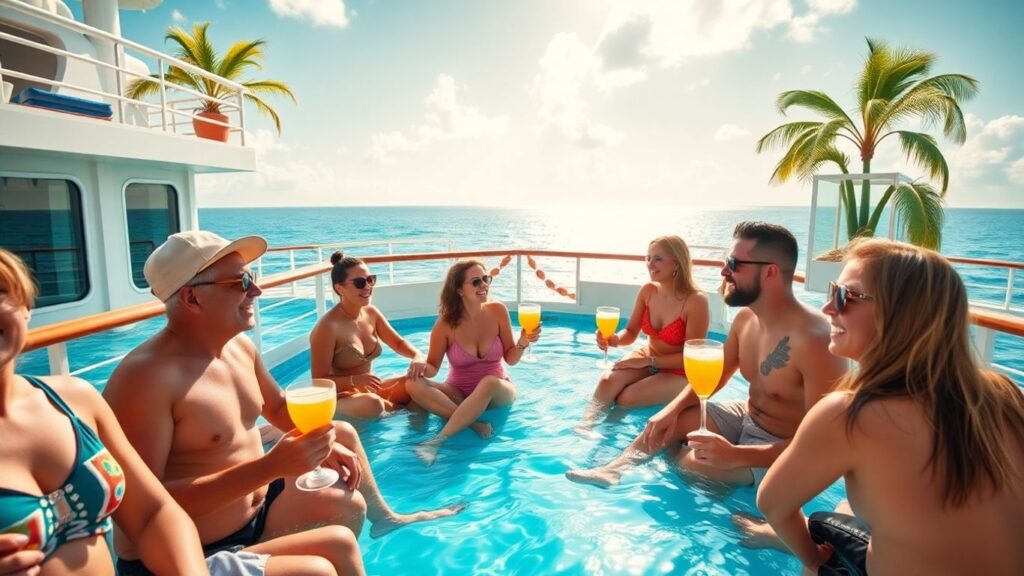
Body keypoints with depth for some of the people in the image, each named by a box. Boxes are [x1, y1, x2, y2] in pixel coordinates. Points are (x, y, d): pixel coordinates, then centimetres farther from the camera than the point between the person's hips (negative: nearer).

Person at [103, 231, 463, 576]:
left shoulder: (239, 346, 0)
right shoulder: (144, 377, -27)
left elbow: (278, 406, 18)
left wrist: (323, 444, 2)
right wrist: (269, 467, -35)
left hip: (253, 509, 9)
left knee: (350, 504, 13)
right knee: (337, 544, -22)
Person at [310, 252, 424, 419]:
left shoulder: (371, 312, 0)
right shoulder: (327, 327, -22)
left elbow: (398, 343, 9)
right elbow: (319, 381, -19)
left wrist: (417, 355, -14)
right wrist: (355, 380, -34)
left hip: (371, 390, 6)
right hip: (341, 396, -6)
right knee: (372, 404, -35)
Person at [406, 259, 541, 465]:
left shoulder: (497, 311, -10)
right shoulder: (446, 324, -13)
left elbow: (510, 359, -2)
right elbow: (433, 368, -5)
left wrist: (522, 343, -22)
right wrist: (422, 367, -28)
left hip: (497, 391, 0)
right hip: (459, 394, 1)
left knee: (489, 382, -38)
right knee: (414, 385, -26)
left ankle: (438, 440, -35)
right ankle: (473, 424, -30)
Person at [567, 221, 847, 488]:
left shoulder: (814, 339, -31)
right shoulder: (746, 317, -5)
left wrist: (735, 455, -38)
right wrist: (673, 409, -7)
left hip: (785, 452, -8)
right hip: (747, 418, 8)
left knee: (689, 464, -23)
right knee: (667, 420, 1)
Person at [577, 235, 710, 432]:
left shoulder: (696, 302, -23)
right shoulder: (647, 291, -7)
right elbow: (631, 332, 3)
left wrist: (648, 361, -20)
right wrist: (614, 339, -21)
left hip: (680, 374, -4)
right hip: (647, 359, 5)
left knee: (626, 399, -25)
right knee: (607, 381, -26)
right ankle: (587, 423, -19)